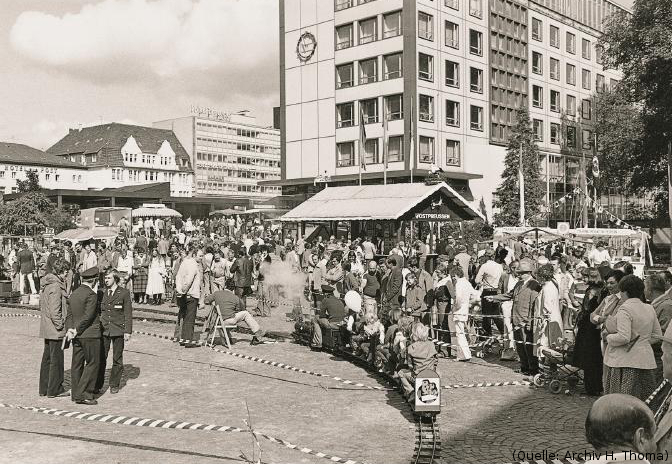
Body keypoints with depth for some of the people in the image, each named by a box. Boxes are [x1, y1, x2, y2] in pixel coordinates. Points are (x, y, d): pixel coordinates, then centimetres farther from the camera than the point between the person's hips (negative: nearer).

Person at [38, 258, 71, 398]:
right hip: (55, 330, -10)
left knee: (47, 358, 16)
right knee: (56, 359, -1)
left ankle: (44, 388, 24)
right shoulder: (56, 286, -19)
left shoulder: (46, 285, 12)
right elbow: (54, 310, -23)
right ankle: (55, 389, 6)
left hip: (46, 329, 10)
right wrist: (60, 325, -15)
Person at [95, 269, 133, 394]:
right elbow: (98, 311, 14)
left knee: (117, 359, 6)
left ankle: (114, 385, 17)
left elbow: (128, 313, -2)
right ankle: (97, 385, 10)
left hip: (118, 330, -2)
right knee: (101, 358, -1)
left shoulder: (124, 293, -2)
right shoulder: (102, 293, 7)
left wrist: (128, 331, -6)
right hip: (103, 329, 2)